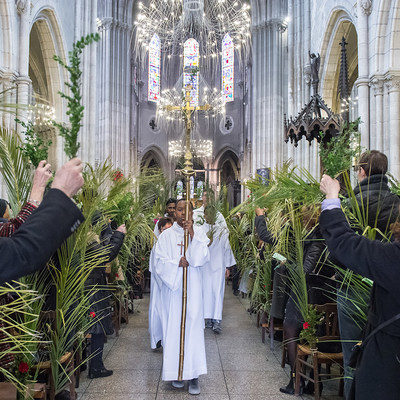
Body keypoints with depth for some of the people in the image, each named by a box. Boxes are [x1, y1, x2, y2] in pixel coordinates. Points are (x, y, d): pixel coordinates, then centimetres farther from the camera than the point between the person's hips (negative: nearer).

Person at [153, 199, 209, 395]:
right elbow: (159, 262, -1)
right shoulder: (166, 235, 4)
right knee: (173, 328, 3)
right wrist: (178, 263, -14)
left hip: (192, 289, 0)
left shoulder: (199, 233, 4)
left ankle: (193, 374, 2)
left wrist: (192, 234, -14)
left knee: (192, 327, -3)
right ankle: (176, 372, 14)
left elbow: (201, 258, -9)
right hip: (172, 288, 1)